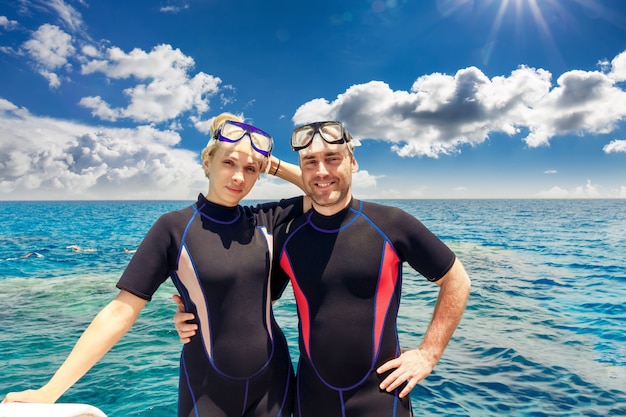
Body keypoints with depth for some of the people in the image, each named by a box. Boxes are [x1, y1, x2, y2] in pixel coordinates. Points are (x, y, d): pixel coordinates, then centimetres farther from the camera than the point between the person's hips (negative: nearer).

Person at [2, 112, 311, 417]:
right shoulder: (174, 228, -12)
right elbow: (120, 312, -12)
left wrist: (274, 165, -6)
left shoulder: (264, 220, -3)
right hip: (209, 389, -2)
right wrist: (50, 390, -15)